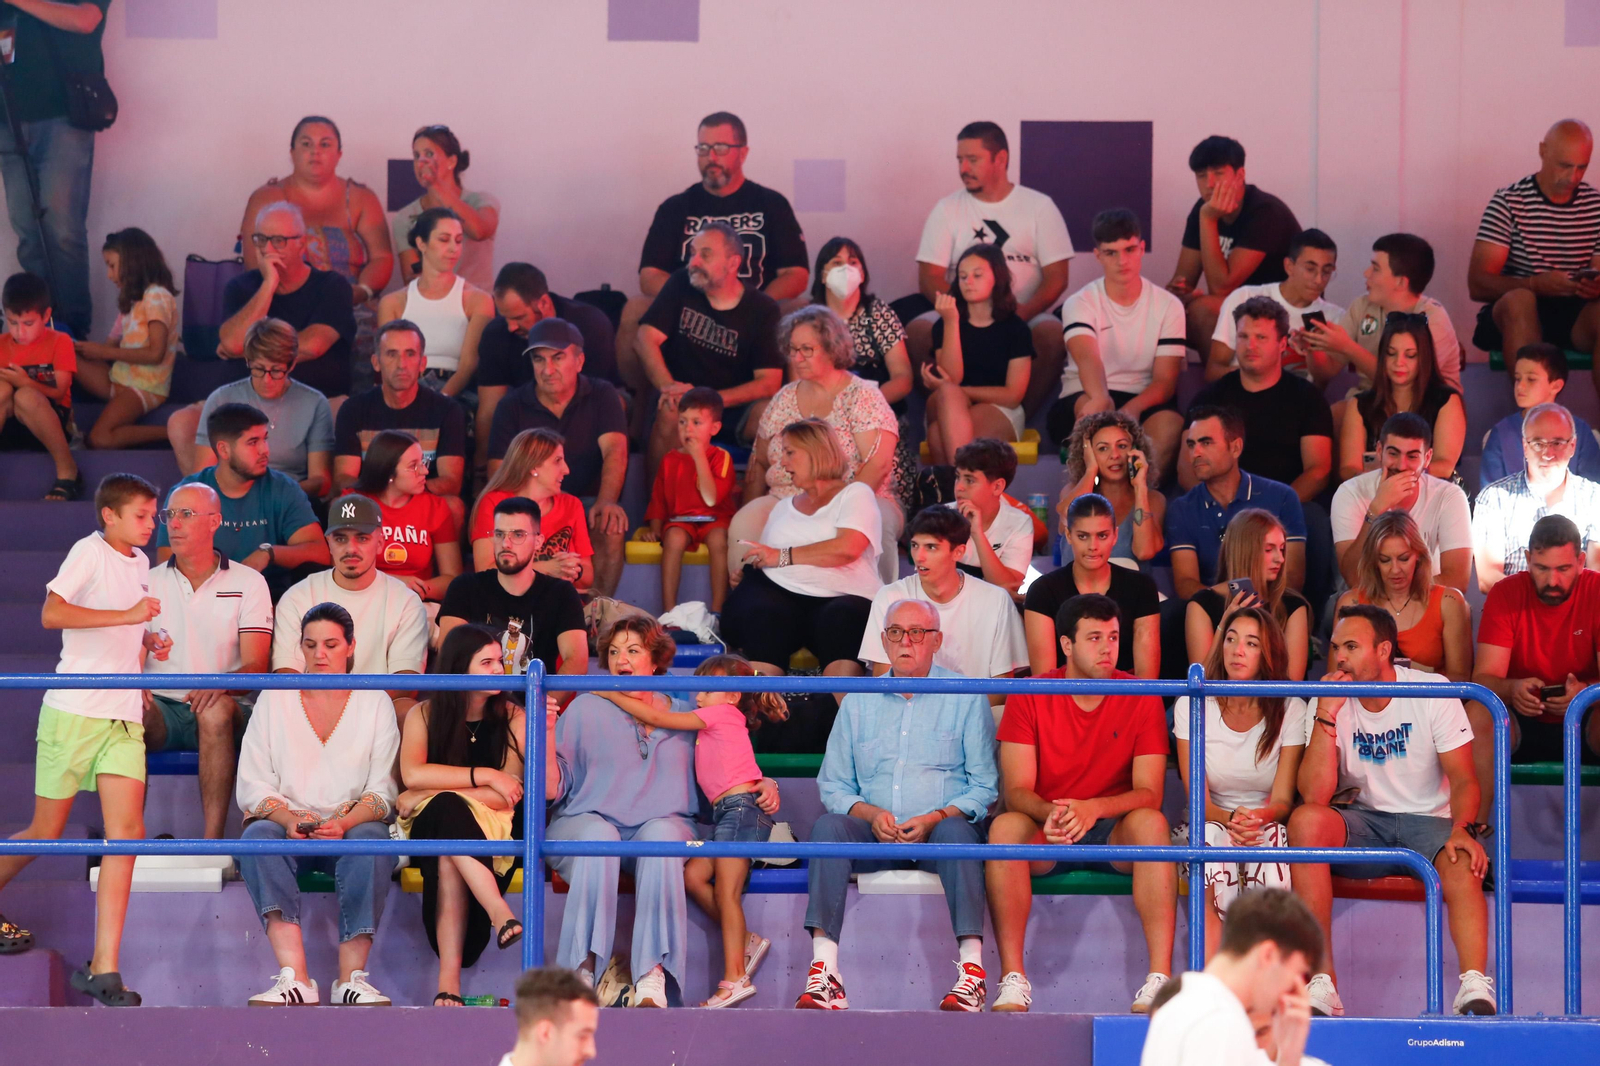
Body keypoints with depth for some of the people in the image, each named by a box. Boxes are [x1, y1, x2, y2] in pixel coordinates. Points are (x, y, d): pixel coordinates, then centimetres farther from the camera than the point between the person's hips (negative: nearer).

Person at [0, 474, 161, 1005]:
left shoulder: (139, 562, 18)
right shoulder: (89, 552, -7)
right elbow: (52, 613, -21)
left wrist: (149, 640, 12)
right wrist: (127, 616, -23)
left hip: (123, 716, 6)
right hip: (73, 710, -6)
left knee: (126, 831, -8)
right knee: (46, 833, 3)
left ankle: (103, 968, -11)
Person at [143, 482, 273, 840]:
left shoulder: (249, 583, 7)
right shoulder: (149, 584, 13)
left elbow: (257, 669, -3)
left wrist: (220, 684, -27)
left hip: (229, 707, -1)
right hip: (163, 706, 1)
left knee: (216, 711, -38)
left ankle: (213, 840, -42)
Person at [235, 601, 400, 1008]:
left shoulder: (374, 703, 10)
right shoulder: (273, 700, 11)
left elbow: (382, 790, 1)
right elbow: (252, 786, 2)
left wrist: (344, 823, -20)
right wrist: (289, 818, -18)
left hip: (351, 826, -1)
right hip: (285, 825, 1)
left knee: (371, 840, -35)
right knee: (258, 836, -33)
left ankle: (351, 978, -39)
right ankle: (294, 978, -45)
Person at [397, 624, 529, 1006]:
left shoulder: (512, 718, 4)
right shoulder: (424, 715, 6)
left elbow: (510, 795, -8)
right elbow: (412, 774, -12)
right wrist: (484, 776, -14)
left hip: (492, 833, 0)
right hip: (431, 831, 0)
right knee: (446, 810, -39)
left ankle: (450, 975, -51)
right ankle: (501, 915, -54)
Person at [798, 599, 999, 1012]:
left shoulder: (965, 698, 9)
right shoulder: (858, 703, 19)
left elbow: (985, 787, 2)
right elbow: (833, 785, 14)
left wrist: (935, 818, -15)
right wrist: (870, 814, -8)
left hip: (940, 828, -3)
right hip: (875, 836, 3)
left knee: (956, 832, -37)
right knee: (828, 825, -28)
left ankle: (972, 968, -42)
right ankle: (824, 969, -38)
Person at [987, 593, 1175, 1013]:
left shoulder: (1141, 699, -3)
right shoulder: (1029, 698, -2)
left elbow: (1148, 793, -11)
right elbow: (1016, 791, -8)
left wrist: (1093, 809, -31)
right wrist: (1050, 813, -32)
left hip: (1113, 833, 0)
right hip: (1046, 837, 0)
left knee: (1151, 823, -33)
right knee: (1005, 826, -32)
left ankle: (1160, 977, -38)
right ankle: (1013, 980, -33)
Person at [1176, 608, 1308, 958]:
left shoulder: (1290, 710, -2)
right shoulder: (1192, 705, -2)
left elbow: (1283, 801, -7)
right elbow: (1198, 800, -7)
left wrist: (1257, 819, -32)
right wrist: (1230, 819, -30)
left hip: (1268, 826, 0)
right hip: (1211, 823, 0)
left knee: (1269, 838, -36)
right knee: (1213, 837, -36)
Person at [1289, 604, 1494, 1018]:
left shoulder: (1432, 693, -4)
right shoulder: (1330, 704, -2)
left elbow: (1463, 780, -7)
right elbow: (1314, 795, -14)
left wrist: (1462, 828, -29)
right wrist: (1326, 714, -19)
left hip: (1428, 821, -1)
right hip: (1365, 824, 2)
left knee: (1462, 864, -35)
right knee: (1305, 820, -30)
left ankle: (1474, 986, -48)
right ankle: (1322, 982, -33)